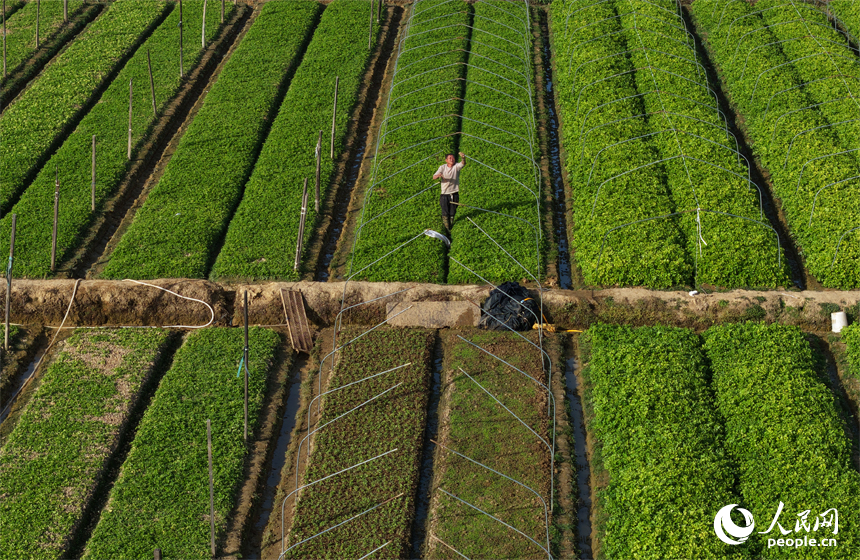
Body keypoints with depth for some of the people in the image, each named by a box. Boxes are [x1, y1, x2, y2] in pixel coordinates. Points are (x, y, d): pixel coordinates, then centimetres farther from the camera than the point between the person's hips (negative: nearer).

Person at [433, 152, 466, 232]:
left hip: (454, 194, 0)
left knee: (452, 213, 7)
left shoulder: (456, 166, -2)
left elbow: (463, 164, -24)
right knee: (445, 213, -3)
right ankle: (446, 228, 8)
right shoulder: (442, 167, 1)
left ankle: (451, 228, 22)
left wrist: (463, 158, -47)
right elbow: (434, 177, -6)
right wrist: (438, 175, -30)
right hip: (445, 194, 0)